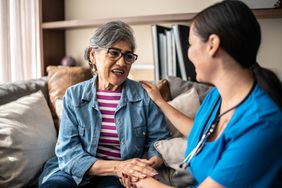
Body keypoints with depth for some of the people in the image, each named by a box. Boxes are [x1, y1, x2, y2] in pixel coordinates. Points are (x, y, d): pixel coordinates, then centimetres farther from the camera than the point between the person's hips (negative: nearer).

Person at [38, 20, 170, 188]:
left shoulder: (144, 95, 1)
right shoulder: (74, 96, 2)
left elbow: (160, 141, 2)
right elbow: (68, 152, -6)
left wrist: (149, 164, -22)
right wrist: (117, 166, -21)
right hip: (78, 172, 0)